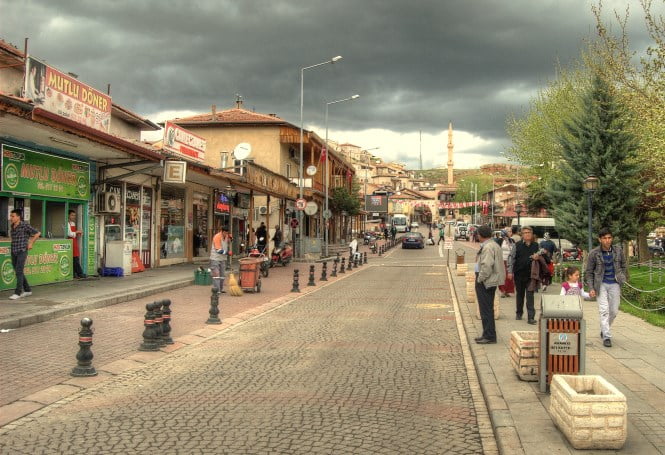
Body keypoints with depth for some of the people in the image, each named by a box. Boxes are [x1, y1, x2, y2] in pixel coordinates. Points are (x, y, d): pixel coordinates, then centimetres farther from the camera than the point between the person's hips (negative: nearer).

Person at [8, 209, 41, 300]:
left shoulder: (24, 225, -11)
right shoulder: (12, 226, 10)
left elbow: (37, 233, -7)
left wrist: (31, 243, -4)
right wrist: (14, 244, 17)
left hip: (22, 251, -7)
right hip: (14, 252, 7)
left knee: (19, 272, -11)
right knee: (18, 272, 11)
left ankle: (17, 293, -8)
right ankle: (27, 290, 21)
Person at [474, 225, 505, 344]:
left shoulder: (488, 247, -19)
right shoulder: (494, 245, 15)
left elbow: (487, 266, -28)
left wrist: (480, 279, -16)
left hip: (485, 282, -11)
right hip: (490, 281, 11)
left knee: (486, 310, -4)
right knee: (488, 309, 17)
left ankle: (490, 336, 2)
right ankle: (488, 334, 26)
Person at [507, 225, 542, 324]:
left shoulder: (536, 245, 4)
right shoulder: (517, 245, 0)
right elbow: (511, 258, 1)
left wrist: (537, 257, -10)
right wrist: (510, 271, -5)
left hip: (531, 275, 0)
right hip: (519, 274, 0)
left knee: (530, 296, -5)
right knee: (519, 294, 14)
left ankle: (531, 317, -5)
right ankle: (519, 313, 30)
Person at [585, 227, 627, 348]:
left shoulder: (618, 250, -1)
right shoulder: (594, 253, -9)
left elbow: (623, 266, 12)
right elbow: (589, 272, -3)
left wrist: (623, 280, 3)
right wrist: (591, 288, -9)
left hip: (614, 284, 3)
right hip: (601, 284, -3)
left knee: (614, 311, 8)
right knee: (604, 310, -10)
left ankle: (604, 329, 33)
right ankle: (606, 337, -6)